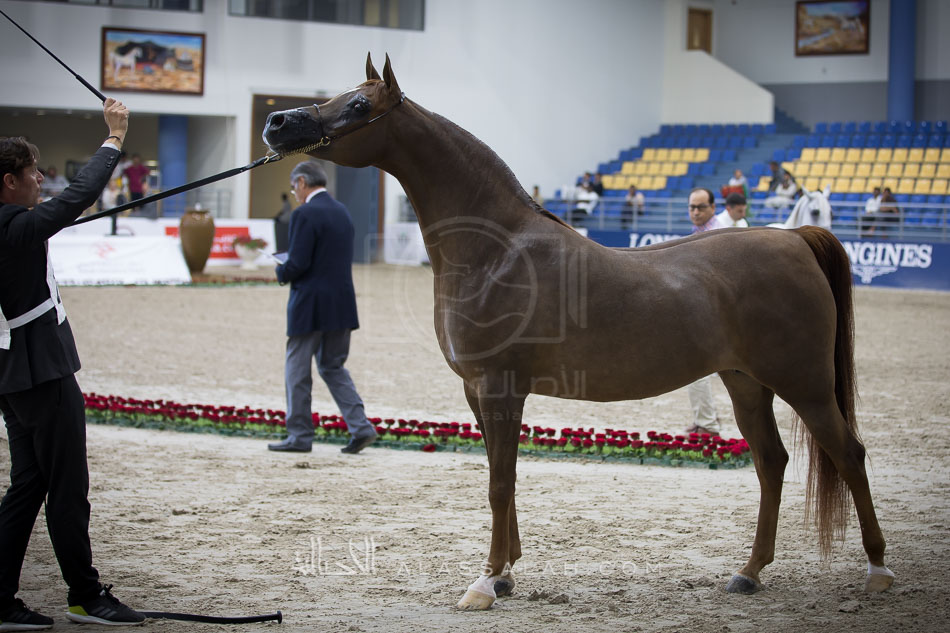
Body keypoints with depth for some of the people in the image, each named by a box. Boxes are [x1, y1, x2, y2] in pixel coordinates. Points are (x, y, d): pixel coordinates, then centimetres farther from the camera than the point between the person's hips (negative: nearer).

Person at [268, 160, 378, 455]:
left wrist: (281, 272, 1)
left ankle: (299, 436, 10)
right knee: (333, 367, 16)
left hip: (311, 306, -8)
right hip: (341, 304, 8)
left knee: (297, 370, 4)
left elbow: (297, 264, -20)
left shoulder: (305, 215, -15)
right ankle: (360, 427, 4)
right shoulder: (341, 212, 12)